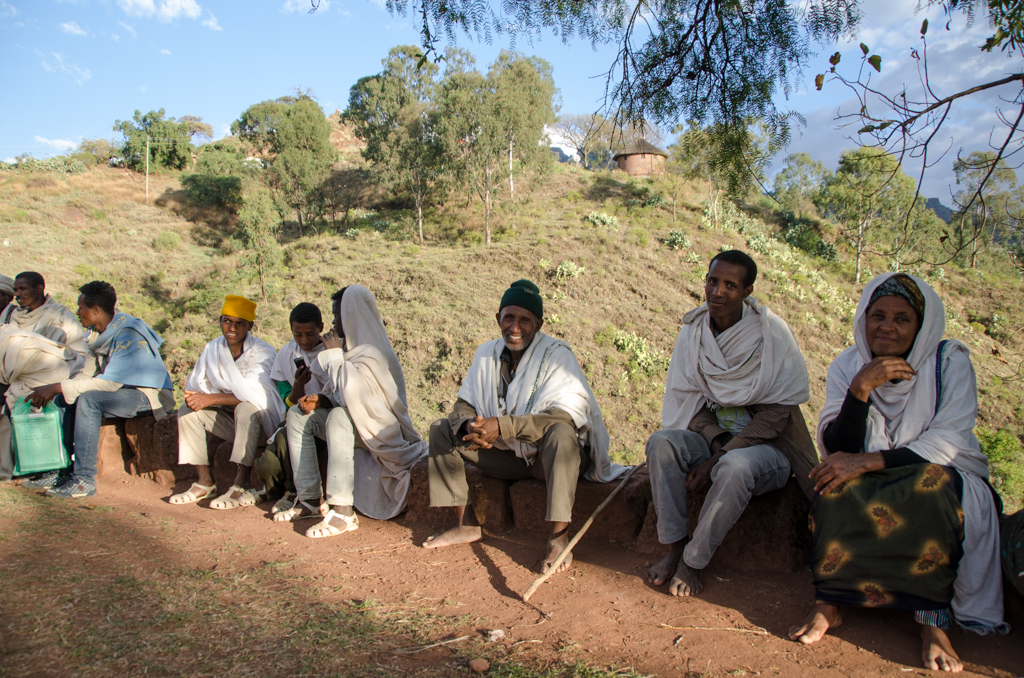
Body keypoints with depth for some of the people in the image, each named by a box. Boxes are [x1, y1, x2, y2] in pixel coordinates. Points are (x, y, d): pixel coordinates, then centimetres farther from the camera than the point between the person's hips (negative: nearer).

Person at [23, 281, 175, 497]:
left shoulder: (127, 333, -22)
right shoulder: (96, 332, 6)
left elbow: (111, 382, -27)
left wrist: (57, 387, -26)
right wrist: (53, 389, -7)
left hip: (151, 396, -9)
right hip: (121, 390, 9)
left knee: (88, 399, -28)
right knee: (64, 398, -2)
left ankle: (84, 480, -24)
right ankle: (61, 469, 1)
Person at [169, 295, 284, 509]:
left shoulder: (262, 353, -17)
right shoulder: (213, 349, 0)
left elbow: (254, 395, -29)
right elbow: (195, 385, 3)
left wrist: (211, 398, -29)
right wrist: (195, 396, -22)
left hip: (261, 420, -6)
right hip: (230, 418, 6)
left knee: (246, 408, -35)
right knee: (188, 410, -10)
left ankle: (241, 485, -32)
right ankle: (205, 481, -6)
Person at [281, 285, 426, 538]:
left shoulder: (372, 354, -20)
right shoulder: (350, 348, 8)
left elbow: (349, 396, -31)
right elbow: (340, 396, 15)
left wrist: (334, 355, -18)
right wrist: (320, 400, -7)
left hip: (380, 431, -10)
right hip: (357, 423, 10)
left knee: (339, 417, -36)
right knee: (298, 415, 4)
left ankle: (342, 511, -36)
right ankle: (309, 499, 0)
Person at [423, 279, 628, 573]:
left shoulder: (557, 354, -17)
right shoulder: (487, 354, 1)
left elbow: (565, 415, -30)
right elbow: (465, 403, 3)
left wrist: (502, 426, -37)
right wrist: (469, 423, -23)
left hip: (550, 456, -6)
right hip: (509, 455, 6)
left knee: (561, 432, -39)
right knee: (441, 429, -2)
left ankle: (559, 537, -32)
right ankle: (467, 526, 0)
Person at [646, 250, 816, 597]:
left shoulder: (772, 333, -12)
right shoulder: (693, 333, 0)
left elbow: (777, 412, -13)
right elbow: (688, 401, 4)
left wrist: (720, 457, -19)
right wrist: (715, 440, -16)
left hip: (765, 445, -4)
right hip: (713, 437, 4)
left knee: (735, 466, -37)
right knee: (661, 442, -25)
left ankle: (694, 561, -20)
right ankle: (674, 547, -18)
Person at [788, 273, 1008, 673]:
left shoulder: (950, 361, -8)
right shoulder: (846, 366, -4)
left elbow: (949, 442, -18)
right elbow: (837, 451, -12)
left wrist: (868, 462, -29)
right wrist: (860, 389, -28)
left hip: (945, 477, -1)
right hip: (875, 484, 2)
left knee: (935, 486, -34)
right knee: (837, 485, -29)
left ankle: (933, 620, -25)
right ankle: (828, 604, -21)